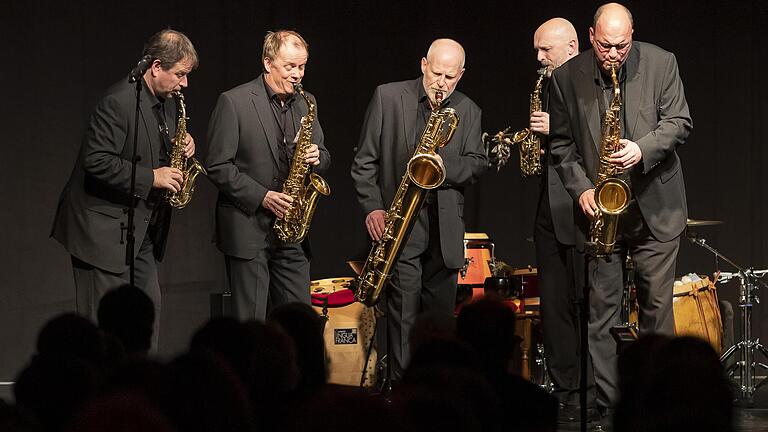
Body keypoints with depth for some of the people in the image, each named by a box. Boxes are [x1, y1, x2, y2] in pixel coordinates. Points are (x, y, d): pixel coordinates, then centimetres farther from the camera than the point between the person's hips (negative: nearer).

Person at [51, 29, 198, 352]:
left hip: (141, 228, 9)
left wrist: (182, 147, 1)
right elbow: (96, 161, -24)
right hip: (105, 227, -9)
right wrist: (150, 177, -23)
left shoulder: (166, 104, 10)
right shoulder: (120, 101, -19)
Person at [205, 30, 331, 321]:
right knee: (252, 322, -2)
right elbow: (218, 166, -9)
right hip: (248, 229, -5)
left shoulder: (305, 103, 11)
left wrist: (316, 157, -6)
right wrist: (261, 196, -16)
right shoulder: (234, 102, -7)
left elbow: (323, 158, 19)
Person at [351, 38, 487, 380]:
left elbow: (477, 164, 5)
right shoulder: (388, 97, 3)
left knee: (440, 311, 7)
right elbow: (365, 160, 2)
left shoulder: (468, 111, 12)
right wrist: (373, 207, -8)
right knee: (404, 311, -8)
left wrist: (444, 165, -15)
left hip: (445, 227, 3)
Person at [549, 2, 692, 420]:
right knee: (601, 308, 0)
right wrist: (580, 188, -7)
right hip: (600, 207, 1)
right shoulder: (567, 78, 0)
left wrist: (642, 149, -18)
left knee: (656, 303, 2)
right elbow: (561, 142, 6)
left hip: (655, 205, -1)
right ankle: (604, 403, 3)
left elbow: (679, 122, -2)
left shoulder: (661, 63, -2)